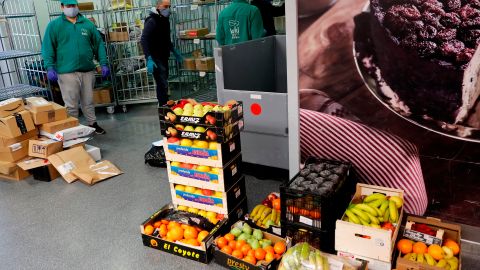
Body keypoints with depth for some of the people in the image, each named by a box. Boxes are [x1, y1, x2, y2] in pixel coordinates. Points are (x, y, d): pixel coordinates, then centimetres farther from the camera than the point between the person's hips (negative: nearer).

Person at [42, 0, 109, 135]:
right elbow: (48, 48, -1)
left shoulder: (88, 24, 10)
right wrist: (50, 67, -12)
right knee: (71, 104, 1)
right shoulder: (54, 25, 3)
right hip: (67, 72, -2)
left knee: (88, 101, 14)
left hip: (87, 71, 3)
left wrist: (103, 64, 3)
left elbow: (99, 45, 11)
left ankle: (92, 124, 29)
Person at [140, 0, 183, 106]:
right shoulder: (152, 21, -14)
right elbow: (144, 40, -21)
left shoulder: (165, 20, 13)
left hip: (164, 58, 8)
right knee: (163, 85, -12)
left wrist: (175, 52, 26)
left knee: (163, 84, 14)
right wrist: (149, 59, -30)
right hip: (155, 59, -8)